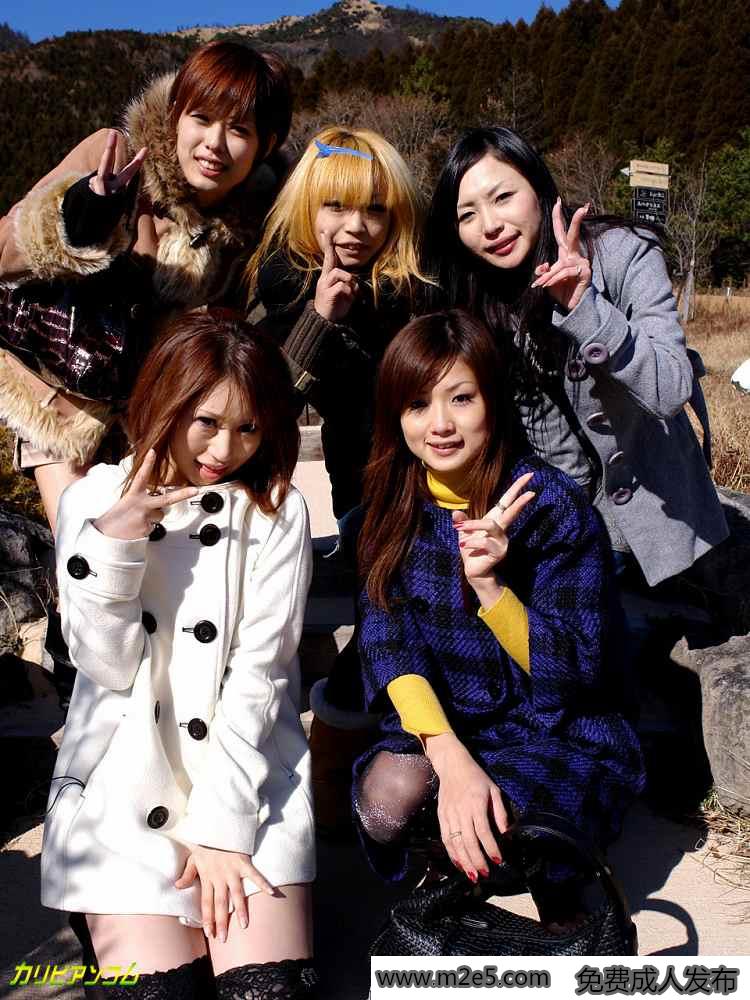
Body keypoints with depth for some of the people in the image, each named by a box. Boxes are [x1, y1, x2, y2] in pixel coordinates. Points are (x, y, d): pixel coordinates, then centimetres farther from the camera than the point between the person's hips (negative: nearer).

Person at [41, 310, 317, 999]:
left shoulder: (277, 509, -2)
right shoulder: (93, 500, 0)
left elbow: (259, 670, -7)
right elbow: (109, 668, -5)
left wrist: (218, 825, -13)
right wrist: (116, 544, -19)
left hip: (246, 769, 0)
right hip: (124, 774, 1)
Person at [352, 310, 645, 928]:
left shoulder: (553, 505, -16)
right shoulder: (395, 503, -5)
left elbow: (575, 670, -15)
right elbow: (386, 640, -12)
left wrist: (489, 586, -32)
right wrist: (451, 759, -28)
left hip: (562, 733, -3)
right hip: (441, 721, 3)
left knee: (489, 828, -31)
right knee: (386, 797, -27)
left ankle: (561, 885, 5)